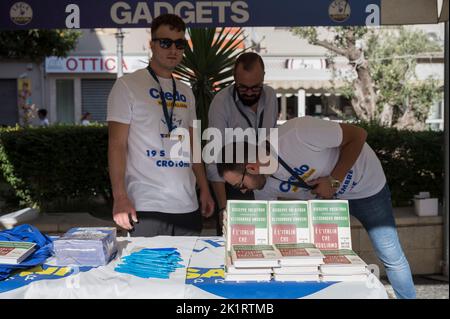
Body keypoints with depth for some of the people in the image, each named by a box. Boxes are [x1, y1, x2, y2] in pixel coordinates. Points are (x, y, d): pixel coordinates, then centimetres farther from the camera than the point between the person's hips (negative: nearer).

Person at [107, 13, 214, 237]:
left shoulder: (185, 92, 17)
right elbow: (117, 144, -6)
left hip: (188, 207, 5)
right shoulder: (127, 85, -1)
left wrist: (205, 190, 13)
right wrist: (120, 197, -15)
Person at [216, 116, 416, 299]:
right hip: (324, 196, 5)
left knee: (391, 256, 3)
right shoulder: (264, 190, -18)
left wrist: (333, 181, -31)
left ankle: (408, 296, 25)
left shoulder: (298, 133, -39)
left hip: (364, 184, -4)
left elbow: (358, 135, -27)